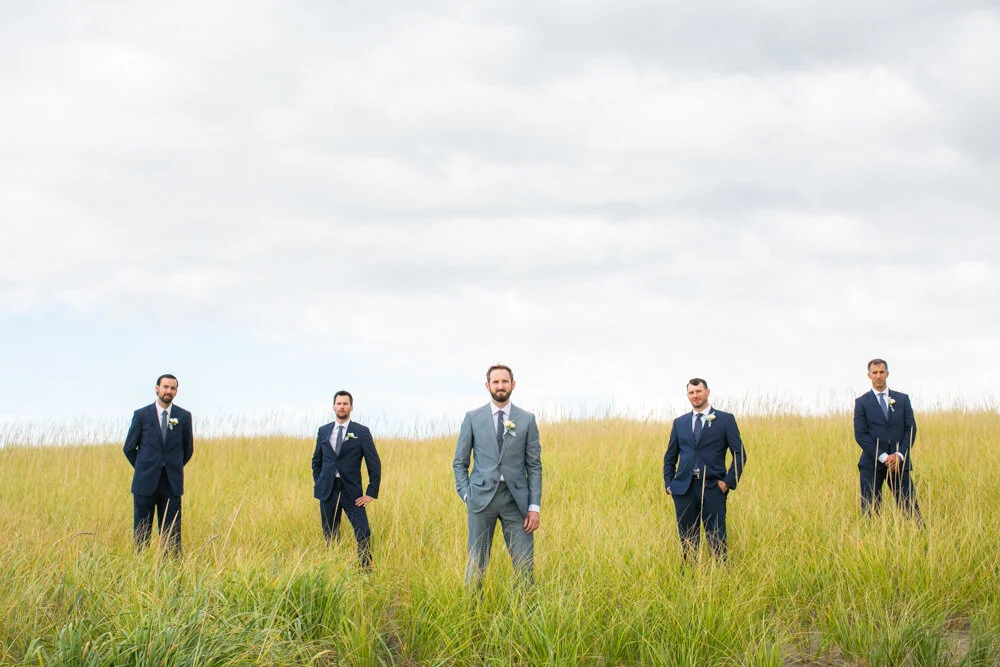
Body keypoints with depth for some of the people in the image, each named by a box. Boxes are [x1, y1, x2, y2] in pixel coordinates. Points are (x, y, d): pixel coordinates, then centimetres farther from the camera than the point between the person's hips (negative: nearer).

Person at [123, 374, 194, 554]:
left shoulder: (184, 416, 4)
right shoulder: (141, 415, 1)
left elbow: (188, 449, 15)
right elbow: (129, 448, 9)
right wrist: (143, 470, 11)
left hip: (172, 484, 1)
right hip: (146, 483, -1)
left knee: (171, 532, 1)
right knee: (141, 532, 2)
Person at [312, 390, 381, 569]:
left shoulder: (362, 432, 0)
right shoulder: (323, 431, 11)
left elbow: (374, 464, 0)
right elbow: (316, 461, 21)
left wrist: (371, 493, -6)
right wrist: (318, 483, 10)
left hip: (351, 492, -3)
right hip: (327, 491, 3)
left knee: (363, 534, -12)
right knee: (330, 535, 7)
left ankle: (366, 571, -6)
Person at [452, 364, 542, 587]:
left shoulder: (527, 420, 6)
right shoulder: (472, 418, 6)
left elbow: (534, 465, 6)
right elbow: (459, 462, 10)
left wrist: (534, 506, -1)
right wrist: (466, 494, -2)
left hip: (515, 499, 0)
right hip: (482, 497, 0)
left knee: (525, 565, -3)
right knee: (476, 564, 2)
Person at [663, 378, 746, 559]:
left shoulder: (725, 420, 4)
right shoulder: (679, 422, 15)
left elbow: (739, 454, 1)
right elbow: (670, 457, 20)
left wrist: (729, 482, -8)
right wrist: (668, 484, 8)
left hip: (712, 488, -3)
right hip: (684, 489, 3)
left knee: (717, 542, -5)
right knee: (687, 542, 5)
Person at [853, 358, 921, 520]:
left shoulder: (902, 399, 12)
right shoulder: (862, 402, 6)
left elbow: (911, 429, 7)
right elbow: (860, 434, -2)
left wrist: (899, 455, -9)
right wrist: (883, 457, -12)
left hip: (899, 463, 1)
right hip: (872, 464, -1)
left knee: (910, 507, -3)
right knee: (870, 510, -3)